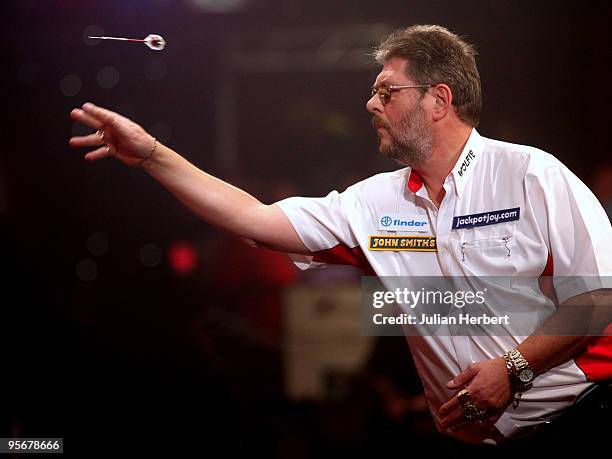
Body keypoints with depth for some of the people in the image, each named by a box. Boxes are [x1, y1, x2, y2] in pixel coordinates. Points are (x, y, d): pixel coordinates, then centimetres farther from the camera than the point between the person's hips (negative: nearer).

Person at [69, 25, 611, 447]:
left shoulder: (532, 174, -6)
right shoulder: (374, 203, 9)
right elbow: (257, 219, 7)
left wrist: (513, 367, -17)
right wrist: (151, 154, 4)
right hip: (479, 437, 5)